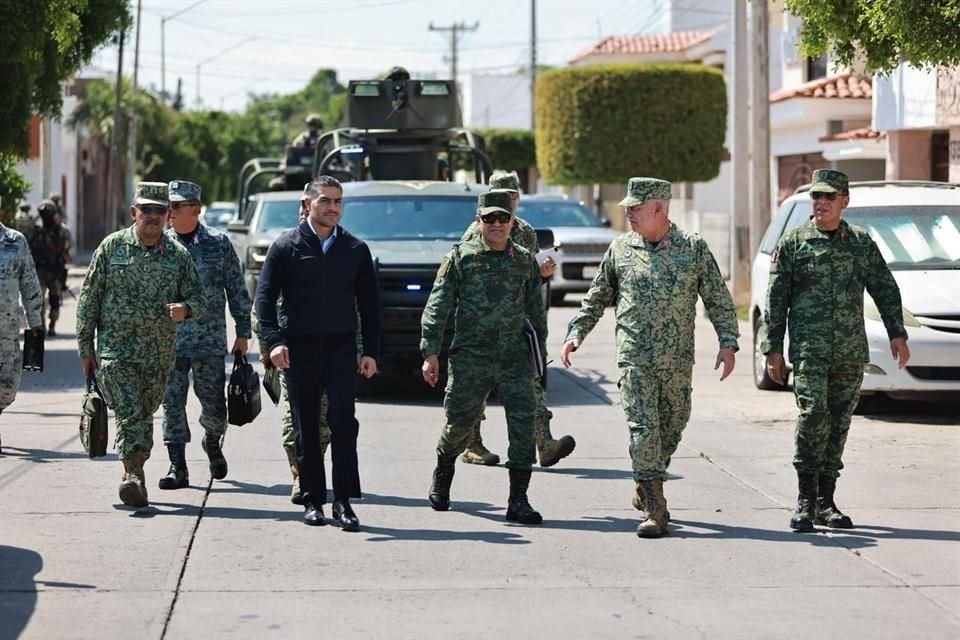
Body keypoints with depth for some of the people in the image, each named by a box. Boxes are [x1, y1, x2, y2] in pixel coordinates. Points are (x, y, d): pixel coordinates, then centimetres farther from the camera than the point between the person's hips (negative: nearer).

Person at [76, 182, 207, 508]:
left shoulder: (178, 255, 6)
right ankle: (135, 475, -25)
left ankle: (133, 473, 23)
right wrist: (85, 346, 1)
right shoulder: (112, 247, 1)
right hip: (116, 349, -3)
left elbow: (199, 298, 7)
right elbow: (88, 298, 4)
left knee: (144, 415, 11)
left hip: (159, 353, 3)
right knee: (129, 411, -17)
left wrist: (185, 308, -18)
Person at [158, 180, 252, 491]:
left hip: (209, 340, -1)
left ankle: (212, 442, 34)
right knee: (172, 404, -2)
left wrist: (243, 332, 3)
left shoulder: (218, 243, 1)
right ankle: (177, 467, 4)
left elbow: (237, 290, 6)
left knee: (214, 404, 3)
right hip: (168, 340, 1)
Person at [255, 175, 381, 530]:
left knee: (344, 423, -10)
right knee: (306, 429, 5)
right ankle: (312, 500, 14)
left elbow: (369, 303, 12)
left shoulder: (356, 249, 8)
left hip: (341, 348, 1)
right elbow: (265, 296, -1)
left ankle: (343, 501, -8)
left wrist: (371, 351, 5)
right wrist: (274, 340, -14)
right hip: (300, 350, 0)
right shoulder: (286, 247, 2)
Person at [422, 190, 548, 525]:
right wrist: (430, 352, -9)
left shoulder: (524, 261, 9)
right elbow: (437, 306, -2)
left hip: (515, 358, 2)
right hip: (471, 358, -2)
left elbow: (536, 311, 19)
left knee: (523, 424, -9)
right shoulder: (461, 257, 0)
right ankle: (442, 476, 37)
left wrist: (539, 352, 19)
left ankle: (518, 500, -5)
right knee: (460, 424, 7)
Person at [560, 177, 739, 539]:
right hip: (635, 358, -1)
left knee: (670, 431, 11)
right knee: (643, 431, -11)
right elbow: (597, 298, 15)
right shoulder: (620, 249, 5)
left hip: (678, 361, 1)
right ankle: (654, 510, -10)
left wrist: (728, 342, -4)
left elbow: (718, 299, 4)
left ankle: (645, 491, 33)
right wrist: (575, 333, 6)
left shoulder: (693, 248, 1)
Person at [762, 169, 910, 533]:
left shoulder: (862, 242, 10)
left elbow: (885, 290, 15)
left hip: (851, 353, 3)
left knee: (838, 424, 5)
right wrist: (773, 349, 0)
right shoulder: (793, 243, 3)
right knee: (813, 414, -19)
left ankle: (825, 502, 13)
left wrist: (896, 333, 5)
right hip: (808, 350, -3)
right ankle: (806, 499, -12)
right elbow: (775, 300, 4)